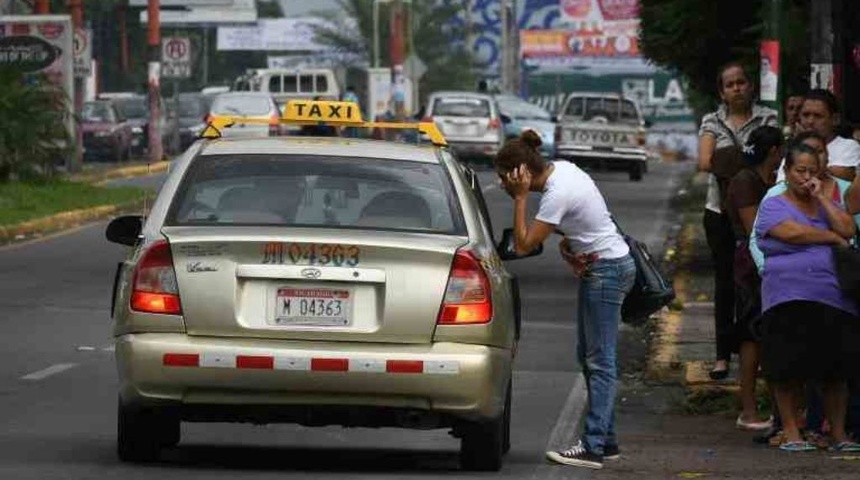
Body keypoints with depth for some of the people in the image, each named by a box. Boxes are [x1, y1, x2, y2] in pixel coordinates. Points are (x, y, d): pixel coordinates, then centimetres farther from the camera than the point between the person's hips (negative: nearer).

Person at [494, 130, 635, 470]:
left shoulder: (557, 195, -26)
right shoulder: (562, 168, 2)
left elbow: (523, 245, -23)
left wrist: (520, 197, -21)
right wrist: (569, 241, 1)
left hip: (606, 270, -10)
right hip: (599, 266, 10)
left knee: (599, 361, -11)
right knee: (589, 356, 14)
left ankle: (593, 447, -13)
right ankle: (606, 440, 19)